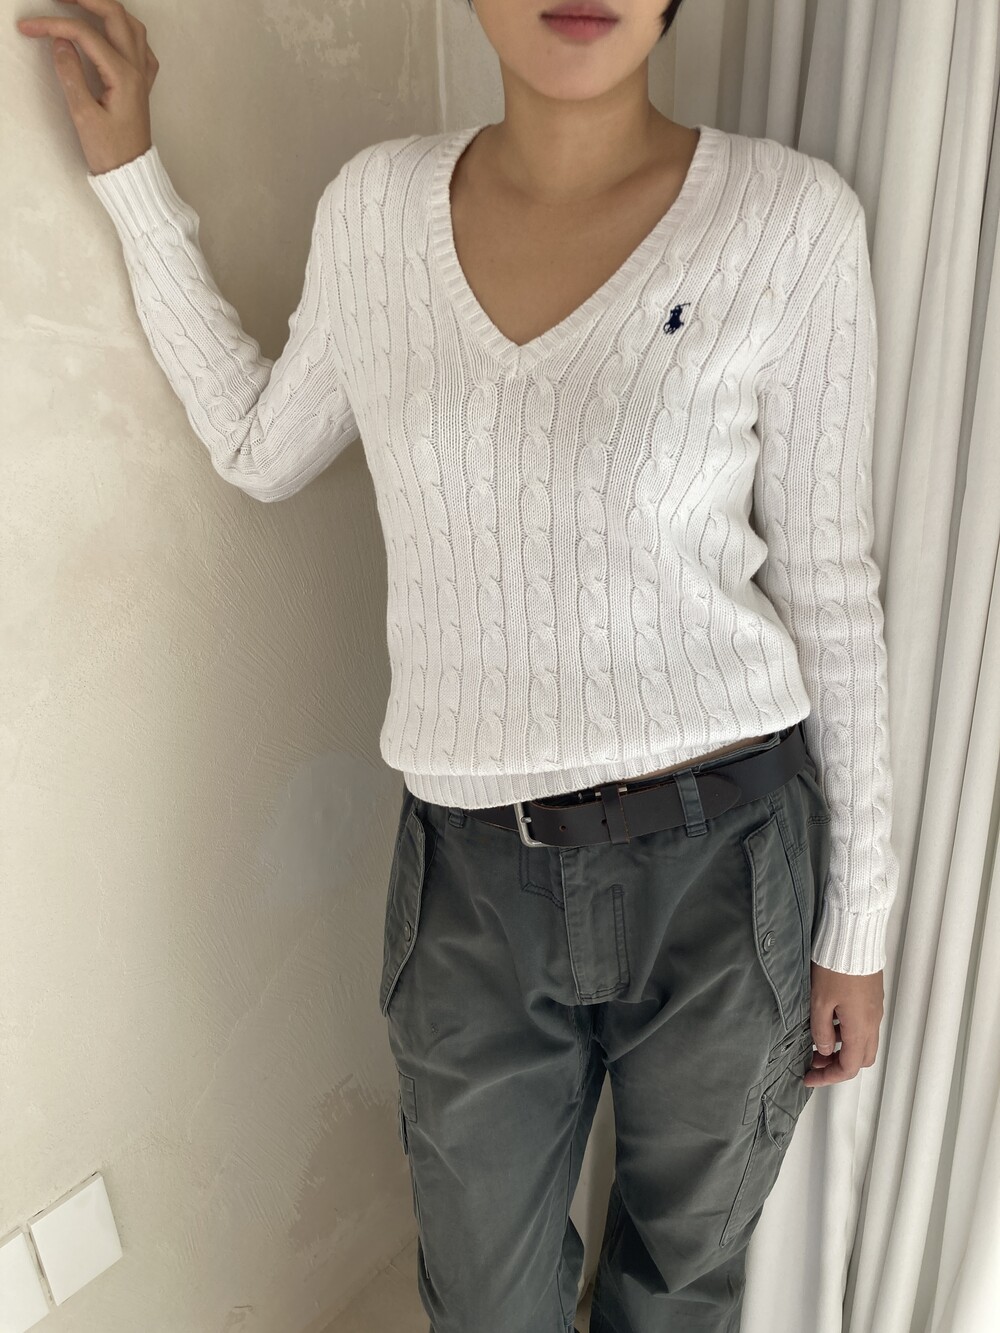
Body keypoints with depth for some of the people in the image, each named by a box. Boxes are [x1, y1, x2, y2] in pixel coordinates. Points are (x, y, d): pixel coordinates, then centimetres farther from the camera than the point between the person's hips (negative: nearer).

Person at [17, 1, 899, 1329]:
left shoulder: (790, 219, -10)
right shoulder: (378, 205, -1)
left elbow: (830, 590, -4)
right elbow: (262, 447, 14)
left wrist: (858, 917, 1)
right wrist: (130, 175, 13)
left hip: (722, 864, -1)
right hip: (473, 876, 2)